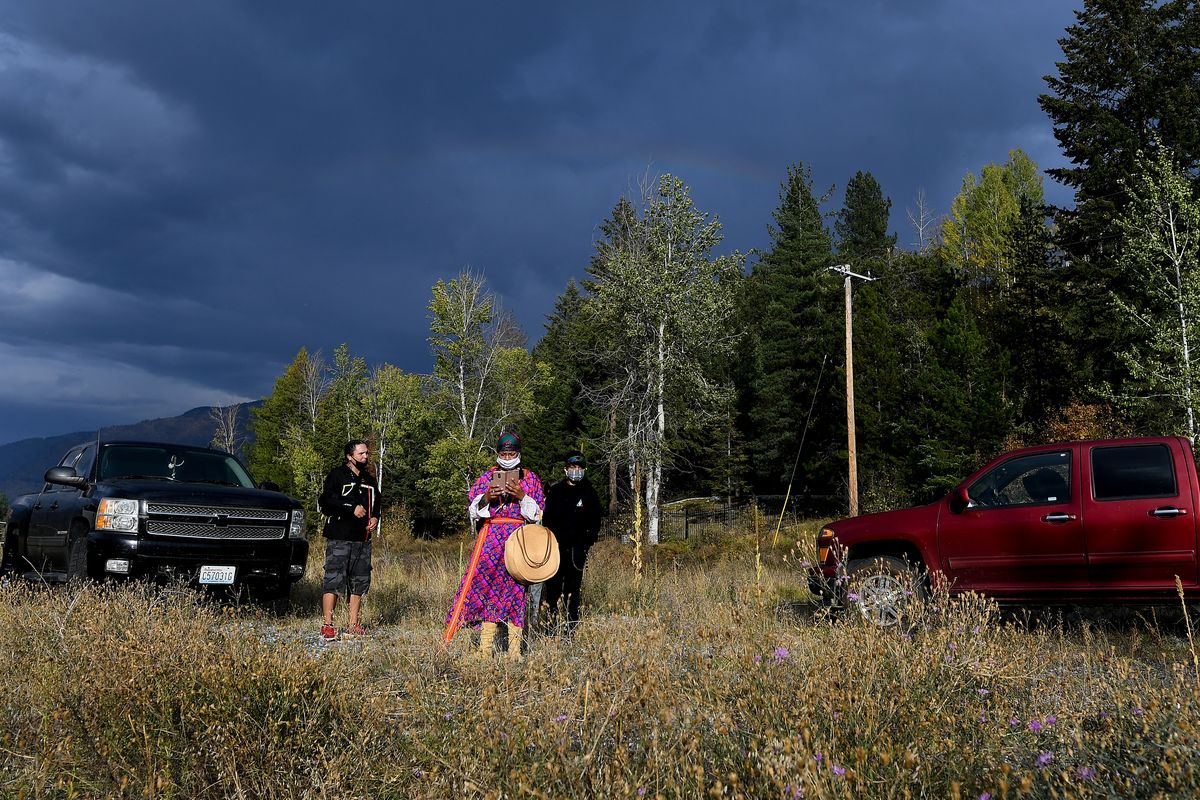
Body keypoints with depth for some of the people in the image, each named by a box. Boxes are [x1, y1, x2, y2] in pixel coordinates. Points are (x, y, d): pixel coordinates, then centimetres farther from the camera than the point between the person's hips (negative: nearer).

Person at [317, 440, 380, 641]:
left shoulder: (369, 480, 18)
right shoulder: (337, 475, -2)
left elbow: (377, 503, 29)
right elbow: (326, 502, -12)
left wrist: (375, 518, 9)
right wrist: (352, 508, -15)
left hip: (363, 539, 7)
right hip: (339, 539, -7)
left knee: (359, 582, 8)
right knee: (333, 581, -10)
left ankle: (353, 625, 16)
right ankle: (328, 626, -6)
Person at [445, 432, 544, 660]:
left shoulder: (531, 478, 11)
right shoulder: (487, 477, 12)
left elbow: (538, 513, 6)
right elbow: (473, 510, 9)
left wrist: (522, 496, -9)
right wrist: (486, 498, -9)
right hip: (491, 536, 1)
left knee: (516, 587, -3)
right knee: (486, 584, -5)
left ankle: (514, 650, 1)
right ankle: (485, 647, 0)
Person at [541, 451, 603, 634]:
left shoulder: (589, 493, 9)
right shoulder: (555, 491, 9)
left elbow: (595, 521, 11)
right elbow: (546, 518, 9)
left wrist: (588, 541, -3)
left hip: (577, 549, 0)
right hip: (556, 547, 0)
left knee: (573, 588, 0)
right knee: (553, 587, -3)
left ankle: (572, 629, 4)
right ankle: (550, 625, 3)